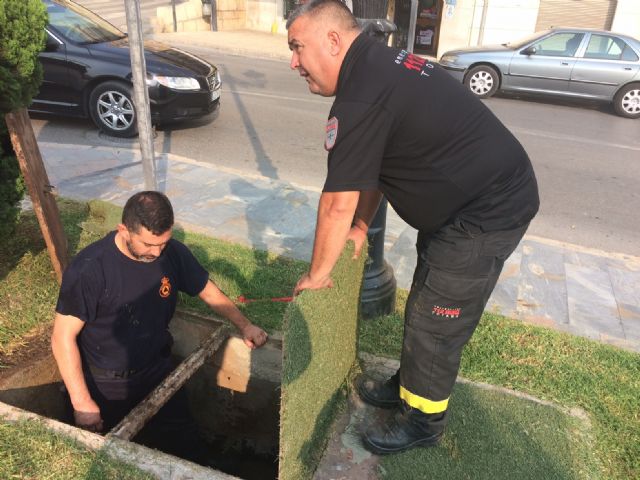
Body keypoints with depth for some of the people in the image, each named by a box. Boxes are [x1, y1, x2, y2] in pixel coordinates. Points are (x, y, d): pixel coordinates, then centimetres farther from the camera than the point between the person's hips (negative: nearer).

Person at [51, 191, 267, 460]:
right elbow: (63, 337, -20)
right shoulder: (88, 269, -27)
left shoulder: (173, 253, -14)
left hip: (158, 372, 3)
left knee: (185, 448, 13)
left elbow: (208, 290, 3)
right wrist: (81, 402, -20)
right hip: (105, 385, -3)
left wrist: (244, 325, -2)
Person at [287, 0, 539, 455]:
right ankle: (409, 384, 40)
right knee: (422, 310, 21)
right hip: (482, 195, 10)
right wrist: (362, 226, 16)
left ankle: (423, 419, 25)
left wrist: (317, 274, -9)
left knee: (436, 325, 3)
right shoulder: (377, 67, 7)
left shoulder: (360, 95, -25)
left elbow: (338, 203, -21)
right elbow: (373, 166, 15)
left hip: (488, 212, -10)